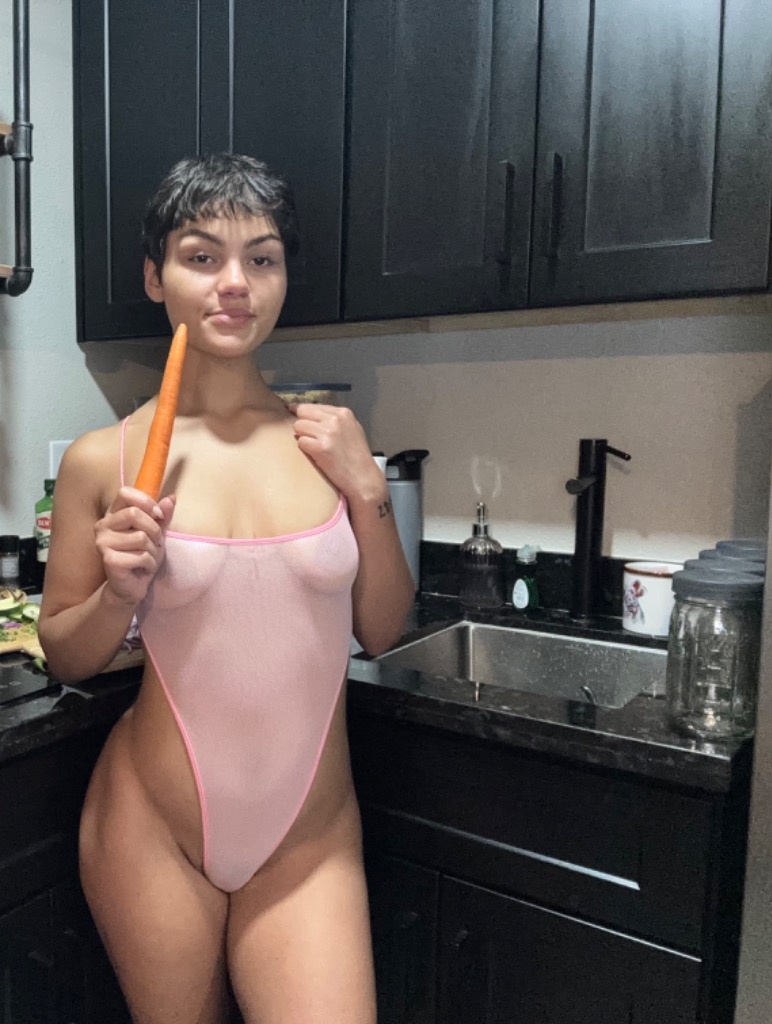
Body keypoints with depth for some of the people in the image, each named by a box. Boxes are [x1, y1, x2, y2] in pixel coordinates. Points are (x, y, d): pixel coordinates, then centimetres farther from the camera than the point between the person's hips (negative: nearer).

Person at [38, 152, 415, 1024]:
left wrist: (368, 490, -11)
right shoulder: (102, 460, -9)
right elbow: (65, 658, 3)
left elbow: (381, 633, 1)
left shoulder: (325, 437, -5)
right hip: (154, 829, 0)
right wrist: (120, 592, -17)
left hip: (311, 836, 1)